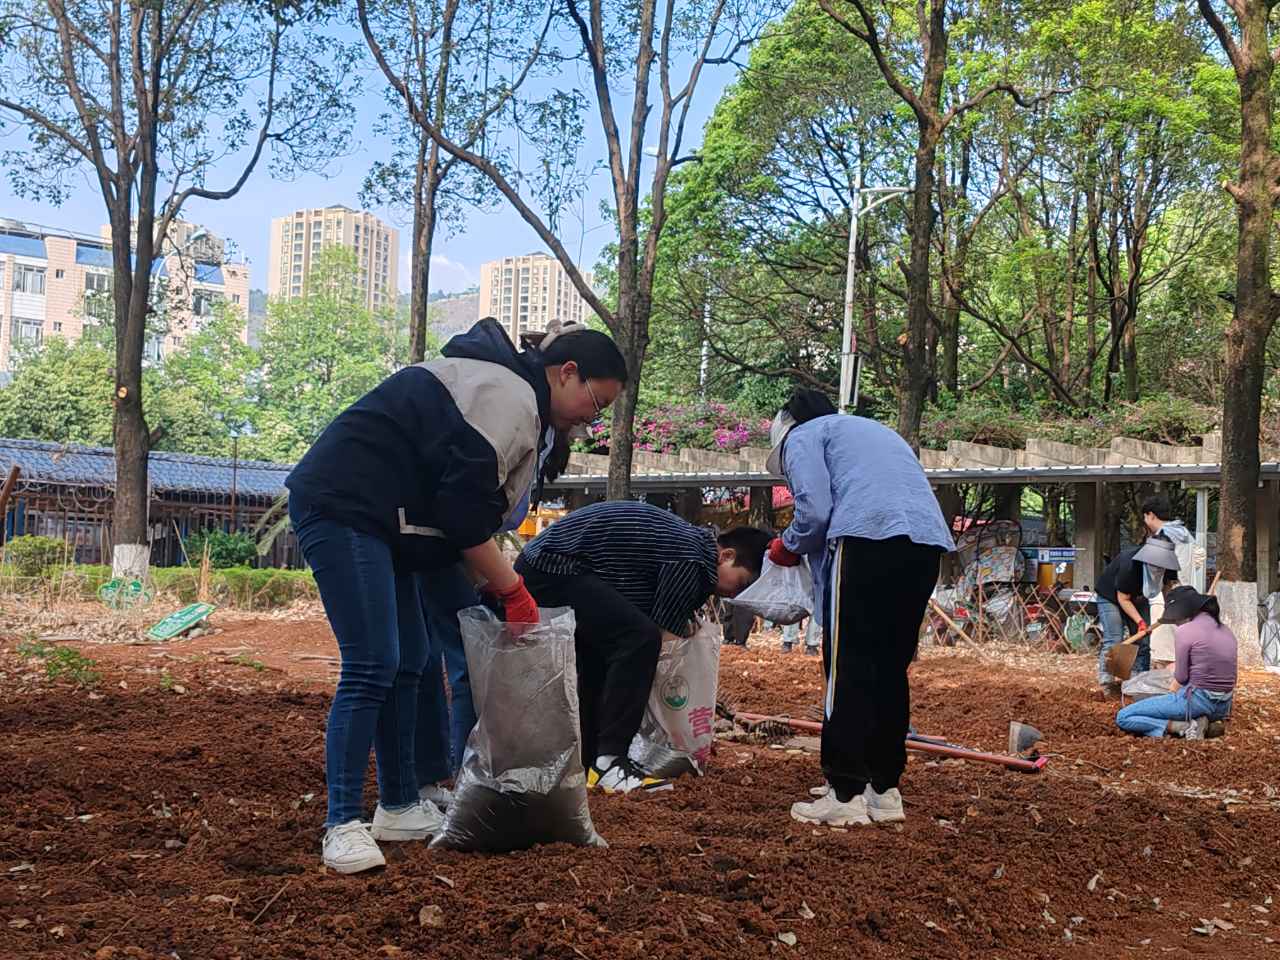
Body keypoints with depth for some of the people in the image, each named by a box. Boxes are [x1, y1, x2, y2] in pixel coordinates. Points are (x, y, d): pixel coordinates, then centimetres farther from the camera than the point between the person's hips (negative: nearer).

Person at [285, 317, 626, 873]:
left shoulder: (517, 405, 20)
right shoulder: (510, 393, -15)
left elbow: (472, 509, 21)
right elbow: (465, 506, -19)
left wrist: (495, 591, 12)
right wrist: (513, 590, -10)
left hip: (374, 522, 11)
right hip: (342, 505, -11)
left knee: (407, 663, 12)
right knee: (372, 666, -15)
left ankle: (399, 809, 20)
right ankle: (343, 827, -11)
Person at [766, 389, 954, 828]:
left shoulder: (801, 436, 15)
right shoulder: (874, 430, 37)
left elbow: (814, 510, -3)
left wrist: (788, 546, 17)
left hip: (869, 537, -7)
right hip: (928, 541, 7)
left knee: (849, 669, -3)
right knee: (890, 669, 14)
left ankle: (845, 795, -4)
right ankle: (884, 789, 17)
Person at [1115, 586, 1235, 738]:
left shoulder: (1184, 631, -12)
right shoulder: (1226, 630, 10)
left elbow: (1180, 679, -8)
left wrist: (1171, 699, 11)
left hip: (1198, 700, -8)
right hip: (1224, 707, 8)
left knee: (1123, 717, -3)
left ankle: (1185, 727, -13)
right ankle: (1207, 723, 8)